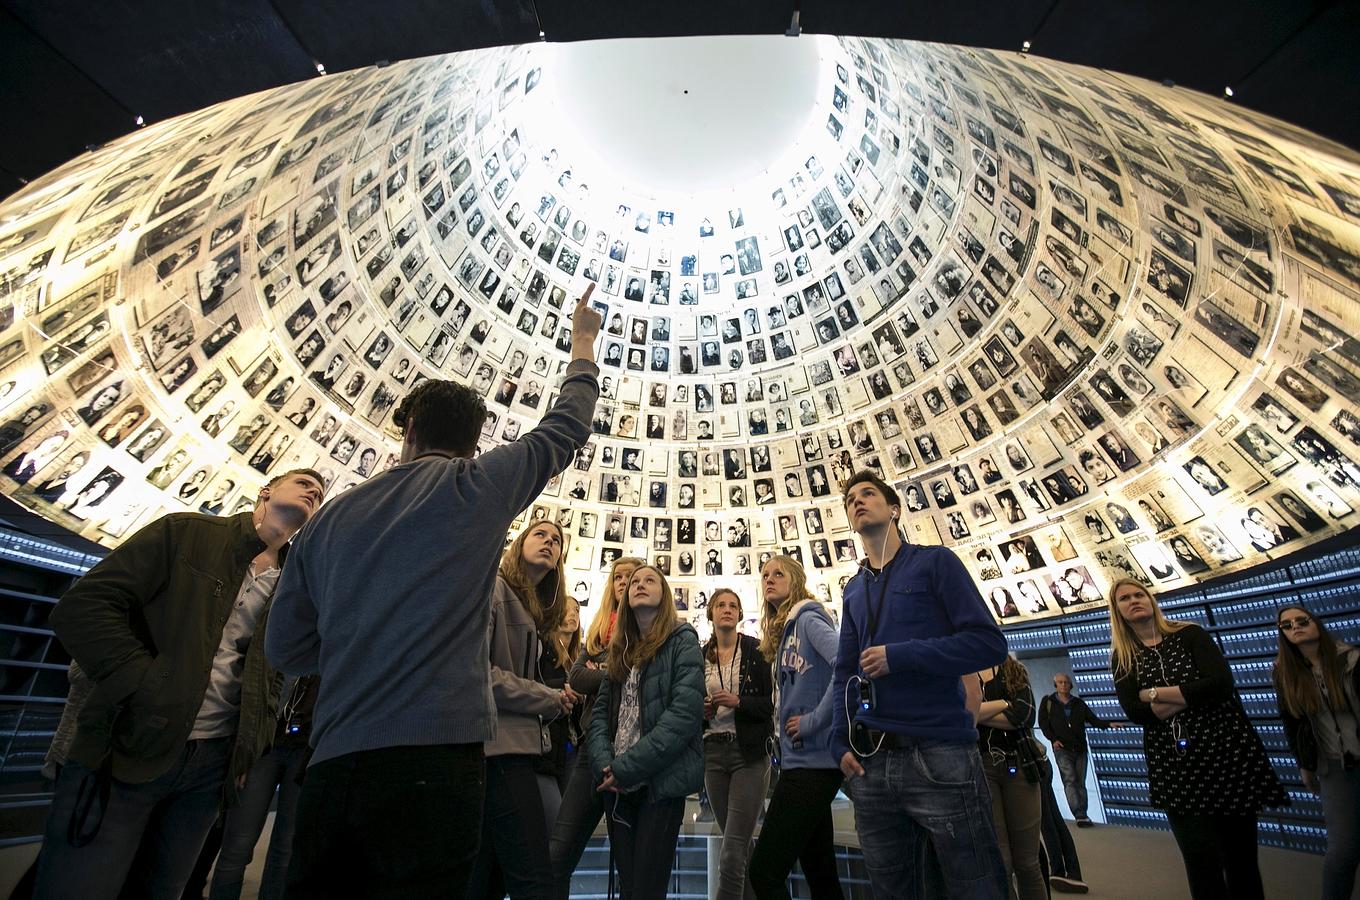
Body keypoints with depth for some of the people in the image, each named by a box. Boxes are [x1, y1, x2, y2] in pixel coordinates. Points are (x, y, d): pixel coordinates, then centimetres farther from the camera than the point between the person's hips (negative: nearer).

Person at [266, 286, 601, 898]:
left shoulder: (331, 516, 10)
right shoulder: (476, 486, -3)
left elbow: (286, 649, 15)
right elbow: (567, 425, 10)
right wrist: (582, 342, 25)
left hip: (331, 768, 5)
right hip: (435, 761, -5)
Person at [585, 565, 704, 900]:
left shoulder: (683, 642, -6)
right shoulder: (621, 649, 14)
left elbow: (684, 713, -18)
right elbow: (600, 712, 9)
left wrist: (625, 768, -18)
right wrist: (604, 764, -10)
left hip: (661, 780, -6)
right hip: (618, 785, 6)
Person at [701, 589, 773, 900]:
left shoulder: (756, 650, -4)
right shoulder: (701, 656, 7)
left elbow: (773, 702, -7)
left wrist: (739, 702, -19)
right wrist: (703, 712, -6)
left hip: (749, 754, -4)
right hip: (713, 753, 4)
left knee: (732, 852, -7)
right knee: (738, 845, 15)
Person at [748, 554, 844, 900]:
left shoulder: (808, 618, -10)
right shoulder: (783, 632, 17)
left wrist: (813, 721, -21)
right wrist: (786, 720, 3)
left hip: (812, 758, -9)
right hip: (801, 757, 9)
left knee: (764, 872, -7)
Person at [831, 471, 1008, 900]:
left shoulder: (934, 562, 1)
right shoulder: (853, 589, 15)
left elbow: (989, 642, -8)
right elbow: (845, 673, 15)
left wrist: (898, 656, -15)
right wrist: (841, 742, 2)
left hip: (940, 755, -5)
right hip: (870, 763, 5)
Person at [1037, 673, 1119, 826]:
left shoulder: (1078, 703, 11)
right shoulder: (1048, 702, 2)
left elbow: (1093, 719, 5)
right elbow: (1043, 723, 2)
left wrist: (1108, 724, -13)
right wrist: (1053, 739, -9)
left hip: (1080, 748, 3)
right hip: (1062, 748, -3)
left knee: (1080, 782, 6)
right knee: (1070, 780, -12)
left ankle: (1082, 815, 11)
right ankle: (1080, 816, -16)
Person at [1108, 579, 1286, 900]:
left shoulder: (1190, 634, 1)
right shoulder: (1122, 659, 3)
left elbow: (1221, 683, -13)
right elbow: (1135, 712, -9)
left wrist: (1155, 693, -10)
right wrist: (1192, 695, -15)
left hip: (1225, 751, 0)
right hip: (1174, 765, 0)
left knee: (1241, 853, 9)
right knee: (1203, 861, -1)